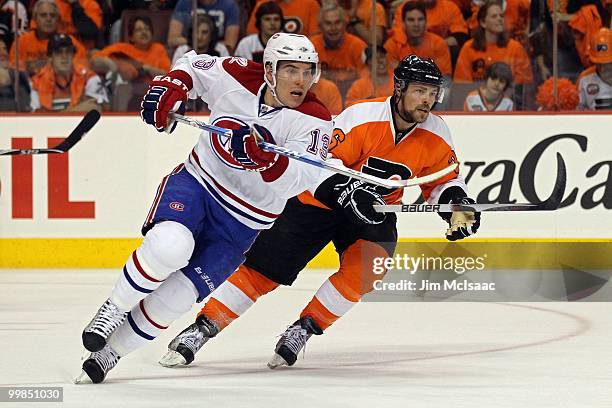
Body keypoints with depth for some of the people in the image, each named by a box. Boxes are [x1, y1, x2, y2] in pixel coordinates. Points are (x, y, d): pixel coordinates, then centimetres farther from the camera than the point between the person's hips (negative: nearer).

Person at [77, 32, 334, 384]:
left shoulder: (315, 119, -14)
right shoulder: (237, 77, -9)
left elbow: (299, 180, -27)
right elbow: (193, 65, 11)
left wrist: (264, 158, -45)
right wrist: (171, 88, -9)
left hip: (241, 224, 0)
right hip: (197, 183, 0)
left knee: (176, 296, -12)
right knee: (170, 245, -33)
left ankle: (110, 352, 9)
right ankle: (113, 311, -10)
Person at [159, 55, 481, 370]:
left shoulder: (436, 135, -10)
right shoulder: (362, 117, -25)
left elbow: (443, 180, 6)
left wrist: (457, 202, -15)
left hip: (375, 212, 4)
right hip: (320, 200, -4)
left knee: (365, 268, -25)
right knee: (263, 268, -8)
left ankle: (305, 328, -7)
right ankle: (202, 329, 1)